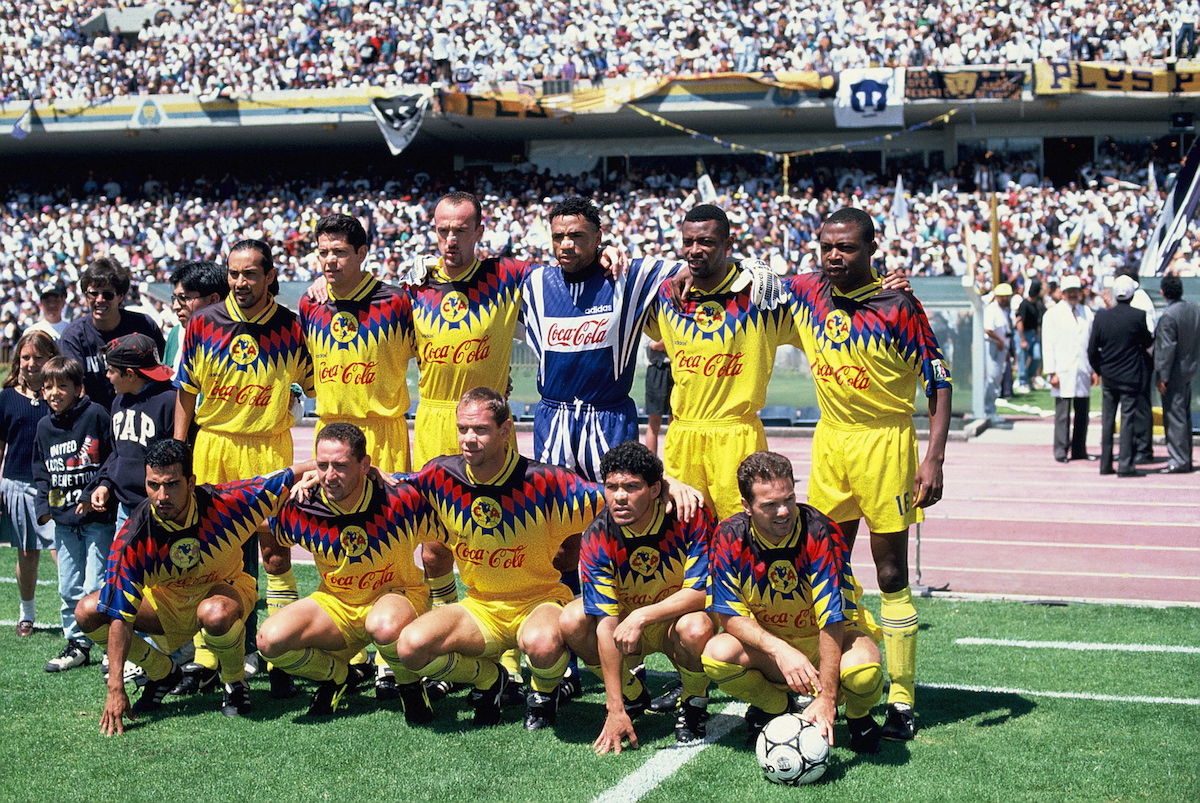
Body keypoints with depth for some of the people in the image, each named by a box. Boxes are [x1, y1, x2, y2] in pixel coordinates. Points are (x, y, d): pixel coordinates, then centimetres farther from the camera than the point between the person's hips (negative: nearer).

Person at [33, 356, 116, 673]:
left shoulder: (96, 415, -8)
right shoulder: (44, 426, 10)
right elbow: (41, 472, 19)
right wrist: (44, 506, 5)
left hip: (97, 516, -6)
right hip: (64, 520, 6)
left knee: (96, 587, -8)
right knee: (69, 589, 11)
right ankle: (77, 644, 23)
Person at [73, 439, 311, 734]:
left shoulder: (226, 503, -28)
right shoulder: (133, 538, -26)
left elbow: (289, 476, -16)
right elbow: (121, 615, -25)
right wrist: (115, 689, -29)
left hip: (222, 590, -2)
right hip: (164, 600, 3)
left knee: (216, 614, -39)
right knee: (87, 611, -17)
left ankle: (235, 682, -6)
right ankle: (162, 673, 6)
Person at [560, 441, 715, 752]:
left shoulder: (690, 519, -23)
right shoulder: (597, 539, -20)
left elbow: (701, 593, -22)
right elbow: (606, 622, -23)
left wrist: (641, 617, -35)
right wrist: (615, 710, -27)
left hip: (674, 623, -2)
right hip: (628, 630, 2)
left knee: (696, 629, -36)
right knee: (572, 621, -25)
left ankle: (694, 703, -4)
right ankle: (632, 696, 0)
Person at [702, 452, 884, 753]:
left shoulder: (820, 533, -24)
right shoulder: (730, 537, -15)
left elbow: (832, 619, -27)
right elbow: (730, 616, -14)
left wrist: (826, 698, -35)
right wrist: (780, 650, -33)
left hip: (829, 641, -2)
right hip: (766, 643, 3)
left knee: (863, 669, -36)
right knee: (716, 653, -28)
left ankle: (858, 717, 2)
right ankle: (777, 707, 3)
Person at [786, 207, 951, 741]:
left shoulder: (897, 307, -12)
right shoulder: (807, 294, 2)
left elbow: (938, 382, -10)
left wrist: (934, 460, -17)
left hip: (884, 443, -5)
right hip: (830, 442, 5)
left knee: (891, 574, -1)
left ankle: (902, 702, 5)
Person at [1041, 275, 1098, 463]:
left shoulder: (1086, 312, 14)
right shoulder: (1053, 314, 2)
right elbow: (1048, 345, -2)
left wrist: (1095, 369, 10)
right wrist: (1051, 372, -9)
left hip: (1083, 371, 4)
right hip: (1063, 372, -4)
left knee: (1082, 412, 6)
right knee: (1063, 414, -4)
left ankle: (1079, 450, 13)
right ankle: (1061, 452, 0)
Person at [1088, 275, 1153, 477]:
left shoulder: (1101, 316, -2)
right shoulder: (1138, 316, -12)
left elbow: (1092, 350, 1)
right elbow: (1148, 343, 2)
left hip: (1108, 376, 3)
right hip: (1131, 377, -3)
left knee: (1107, 421, 10)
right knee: (1128, 419, 0)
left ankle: (1105, 464, 14)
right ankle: (1125, 465, -4)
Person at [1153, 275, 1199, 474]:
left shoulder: (1168, 316, -20)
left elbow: (1167, 348, -20)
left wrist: (1162, 377, -17)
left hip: (1175, 373, -9)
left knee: (1174, 417, -4)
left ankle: (1179, 461, -3)